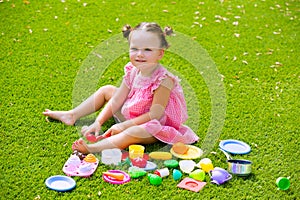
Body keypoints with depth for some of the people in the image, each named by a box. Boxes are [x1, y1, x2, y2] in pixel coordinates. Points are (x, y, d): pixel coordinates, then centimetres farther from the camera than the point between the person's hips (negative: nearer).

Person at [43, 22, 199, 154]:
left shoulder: (163, 80, -26)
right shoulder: (132, 72, -6)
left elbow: (154, 114, -27)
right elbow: (116, 101, -1)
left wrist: (124, 125, -25)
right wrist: (98, 122, -10)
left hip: (155, 126, -8)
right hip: (131, 116, 8)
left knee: (133, 133, -40)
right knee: (107, 90, 11)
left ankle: (93, 148, -53)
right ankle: (72, 115, 12)